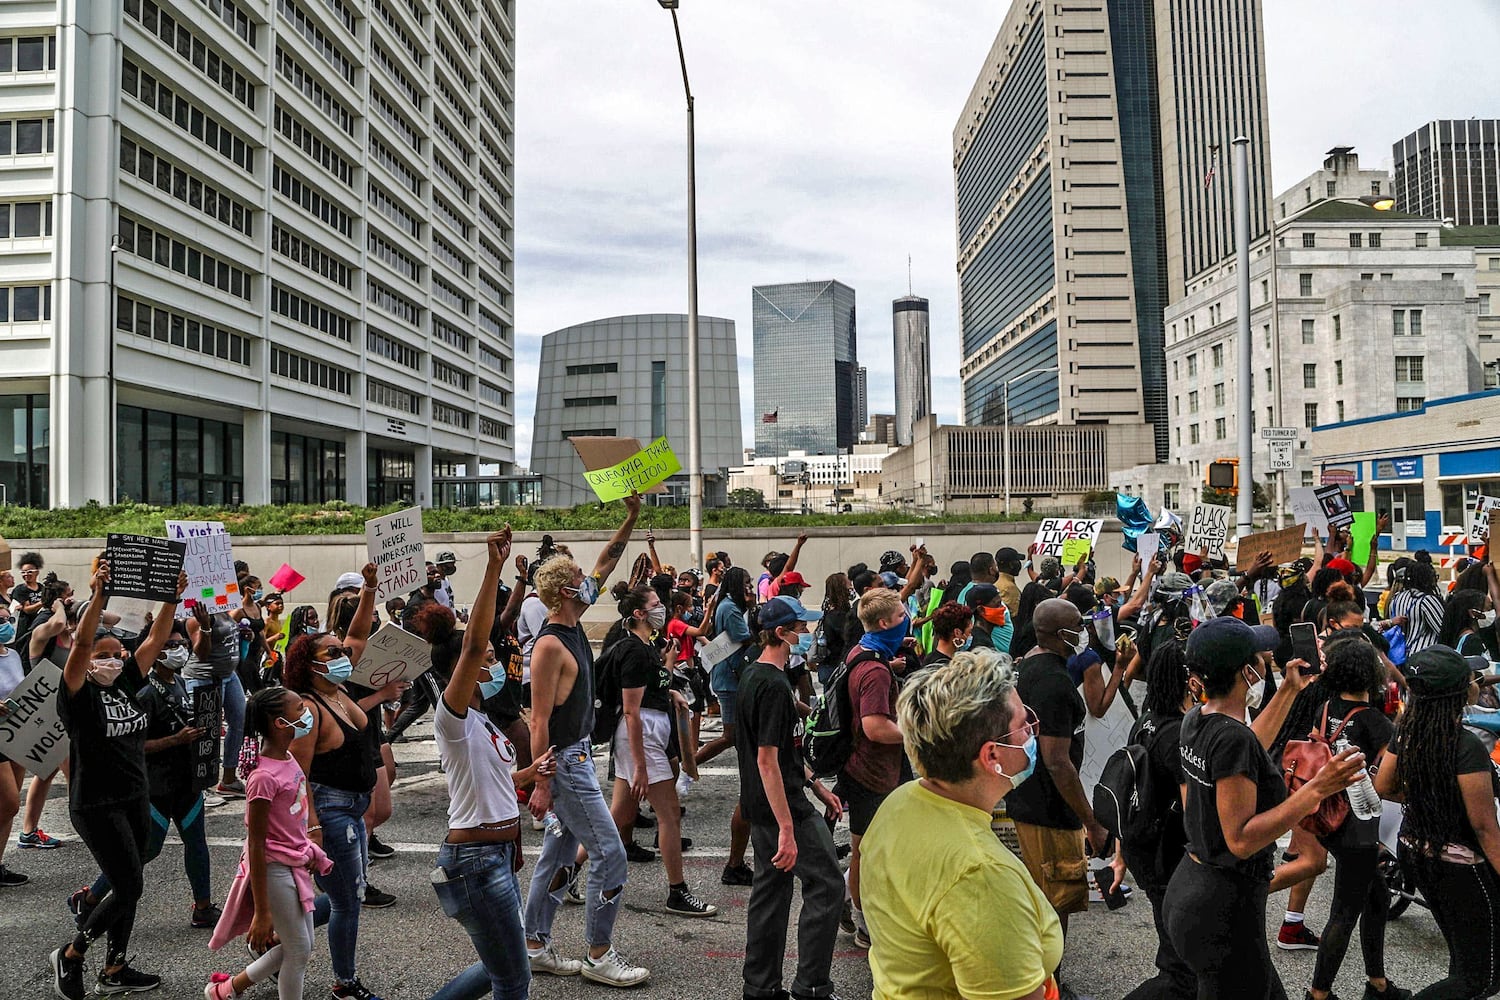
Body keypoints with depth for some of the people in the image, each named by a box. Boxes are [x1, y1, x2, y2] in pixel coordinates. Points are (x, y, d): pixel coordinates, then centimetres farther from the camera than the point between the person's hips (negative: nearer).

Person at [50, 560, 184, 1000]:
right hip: (95, 804, -7)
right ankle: (70, 955, 15)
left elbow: (155, 639, 2)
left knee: (128, 888, 13)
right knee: (129, 887, -6)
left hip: (135, 799, 7)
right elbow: (82, 642, -27)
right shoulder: (78, 693, -12)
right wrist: (98, 595, -39)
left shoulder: (126, 685, 5)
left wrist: (173, 596, -8)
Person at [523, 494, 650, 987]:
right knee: (609, 853, -5)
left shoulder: (573, 627, 6)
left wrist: (632, 517, 9)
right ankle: (599, 955, 6)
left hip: (576, 757, 10)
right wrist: (541, 784, -22)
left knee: (559, 853, 16)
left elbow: (605, 565, 14)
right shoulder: (551, 644, -20)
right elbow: (539, 719, -21)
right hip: (563, 762, -10)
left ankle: (534, 947, 25)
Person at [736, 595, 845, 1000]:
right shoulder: (774, 685, -21)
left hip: (761, 808, 10)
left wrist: (817, 787, 21)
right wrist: (787, 828, -25)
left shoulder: (751, 675, 10)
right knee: (826, 884, -1)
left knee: (771, 890, 15)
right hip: (784, 809, -10)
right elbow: (767, 760, -25)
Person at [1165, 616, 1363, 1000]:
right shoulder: (1231, 737, -25)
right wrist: (1316, 789, -28)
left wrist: (1287, 691, 26)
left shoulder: (1195, 720, 3)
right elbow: (1241, 840, -25)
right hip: (1223, 908, -9)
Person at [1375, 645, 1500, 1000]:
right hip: (1460, 862, -8)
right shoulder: (1467, 746, -25)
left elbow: (1383, 787, 7)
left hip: (1417, 849, 8)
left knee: (1462, 953, 25)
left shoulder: (1407, 730, -4)